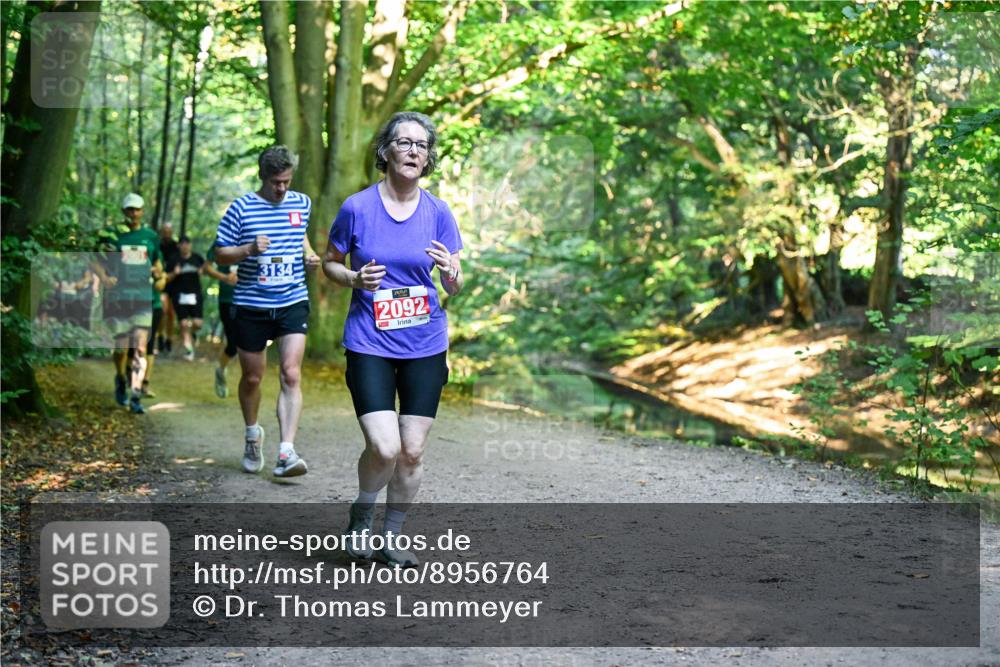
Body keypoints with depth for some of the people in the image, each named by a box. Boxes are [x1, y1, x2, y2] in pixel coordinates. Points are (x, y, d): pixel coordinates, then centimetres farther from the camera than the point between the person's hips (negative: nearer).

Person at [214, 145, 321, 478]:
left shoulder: (302, 203, 6)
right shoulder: (241, 208, -5)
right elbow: (220, 254, -2)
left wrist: (309, 254, 6)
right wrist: (249, 249, -20)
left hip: (293, 303, 1)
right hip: (251, 305, -1)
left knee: (291, 375, -12)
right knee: (252, 377, 11)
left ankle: (286, 452, -15)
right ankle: (252, 434, 38)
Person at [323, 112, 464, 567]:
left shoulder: (437, 213, 1)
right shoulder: (357, 208, -5)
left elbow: (455, 288, 5)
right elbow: (329, 263, 8)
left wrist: (452, 273, -18)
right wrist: (355, 278, -13)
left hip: (425, 346, 3)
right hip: (369, 345, -3)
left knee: (412, 452, 5)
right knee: (384, 449, -13)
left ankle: (391, 537, 26)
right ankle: (361, 514, 18)